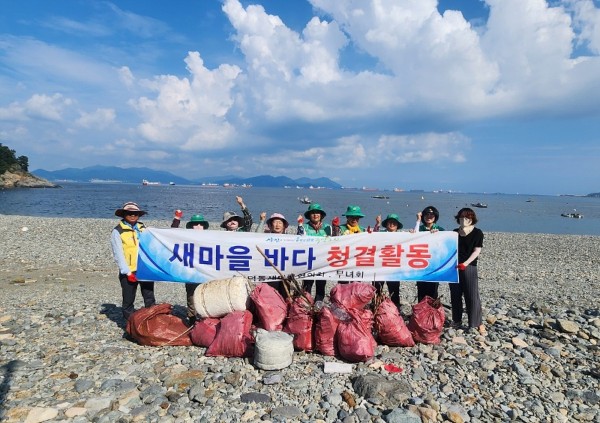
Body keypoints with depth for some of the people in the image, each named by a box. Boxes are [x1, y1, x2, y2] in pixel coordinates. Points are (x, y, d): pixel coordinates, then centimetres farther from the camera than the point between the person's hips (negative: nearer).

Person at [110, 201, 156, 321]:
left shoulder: (143, 228, 9)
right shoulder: (117, 231, -5)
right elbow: (118, 255, -9)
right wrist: (128, 272, -13)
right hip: (129, 272, -3)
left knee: (150, 299, 9)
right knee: (128, 300, 9)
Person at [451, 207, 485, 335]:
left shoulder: (477, 232, -3)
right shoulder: (454, 232, 11)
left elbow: (477, 251, -8)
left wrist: (466, 263, -20)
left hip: (469, 267, -4)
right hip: (453, 266, 4)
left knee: (472, 296, -4)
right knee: (455, 295, 9)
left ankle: (479, 323, 7)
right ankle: (457, 320, 21)